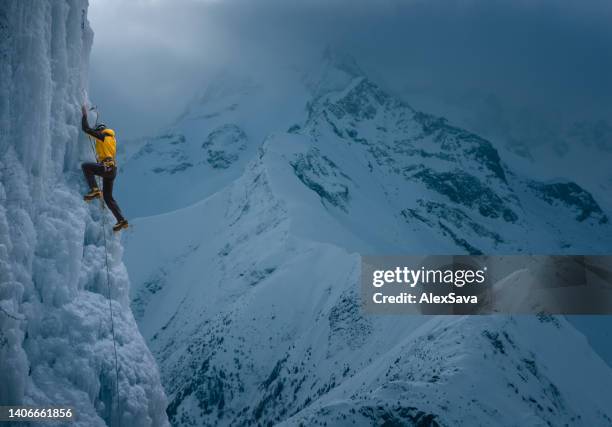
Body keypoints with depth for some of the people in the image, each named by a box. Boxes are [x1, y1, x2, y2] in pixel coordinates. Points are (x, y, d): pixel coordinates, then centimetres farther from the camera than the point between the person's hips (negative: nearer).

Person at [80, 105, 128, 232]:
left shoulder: (102, 135, 0)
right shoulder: (111, 139, 25)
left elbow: (86, 128, -2)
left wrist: (84, 114, 10)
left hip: (107, 167, -9)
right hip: (112, 170, 9)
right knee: (108, 197, 11)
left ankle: (94, 190, -22)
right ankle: (121, 220, 5)